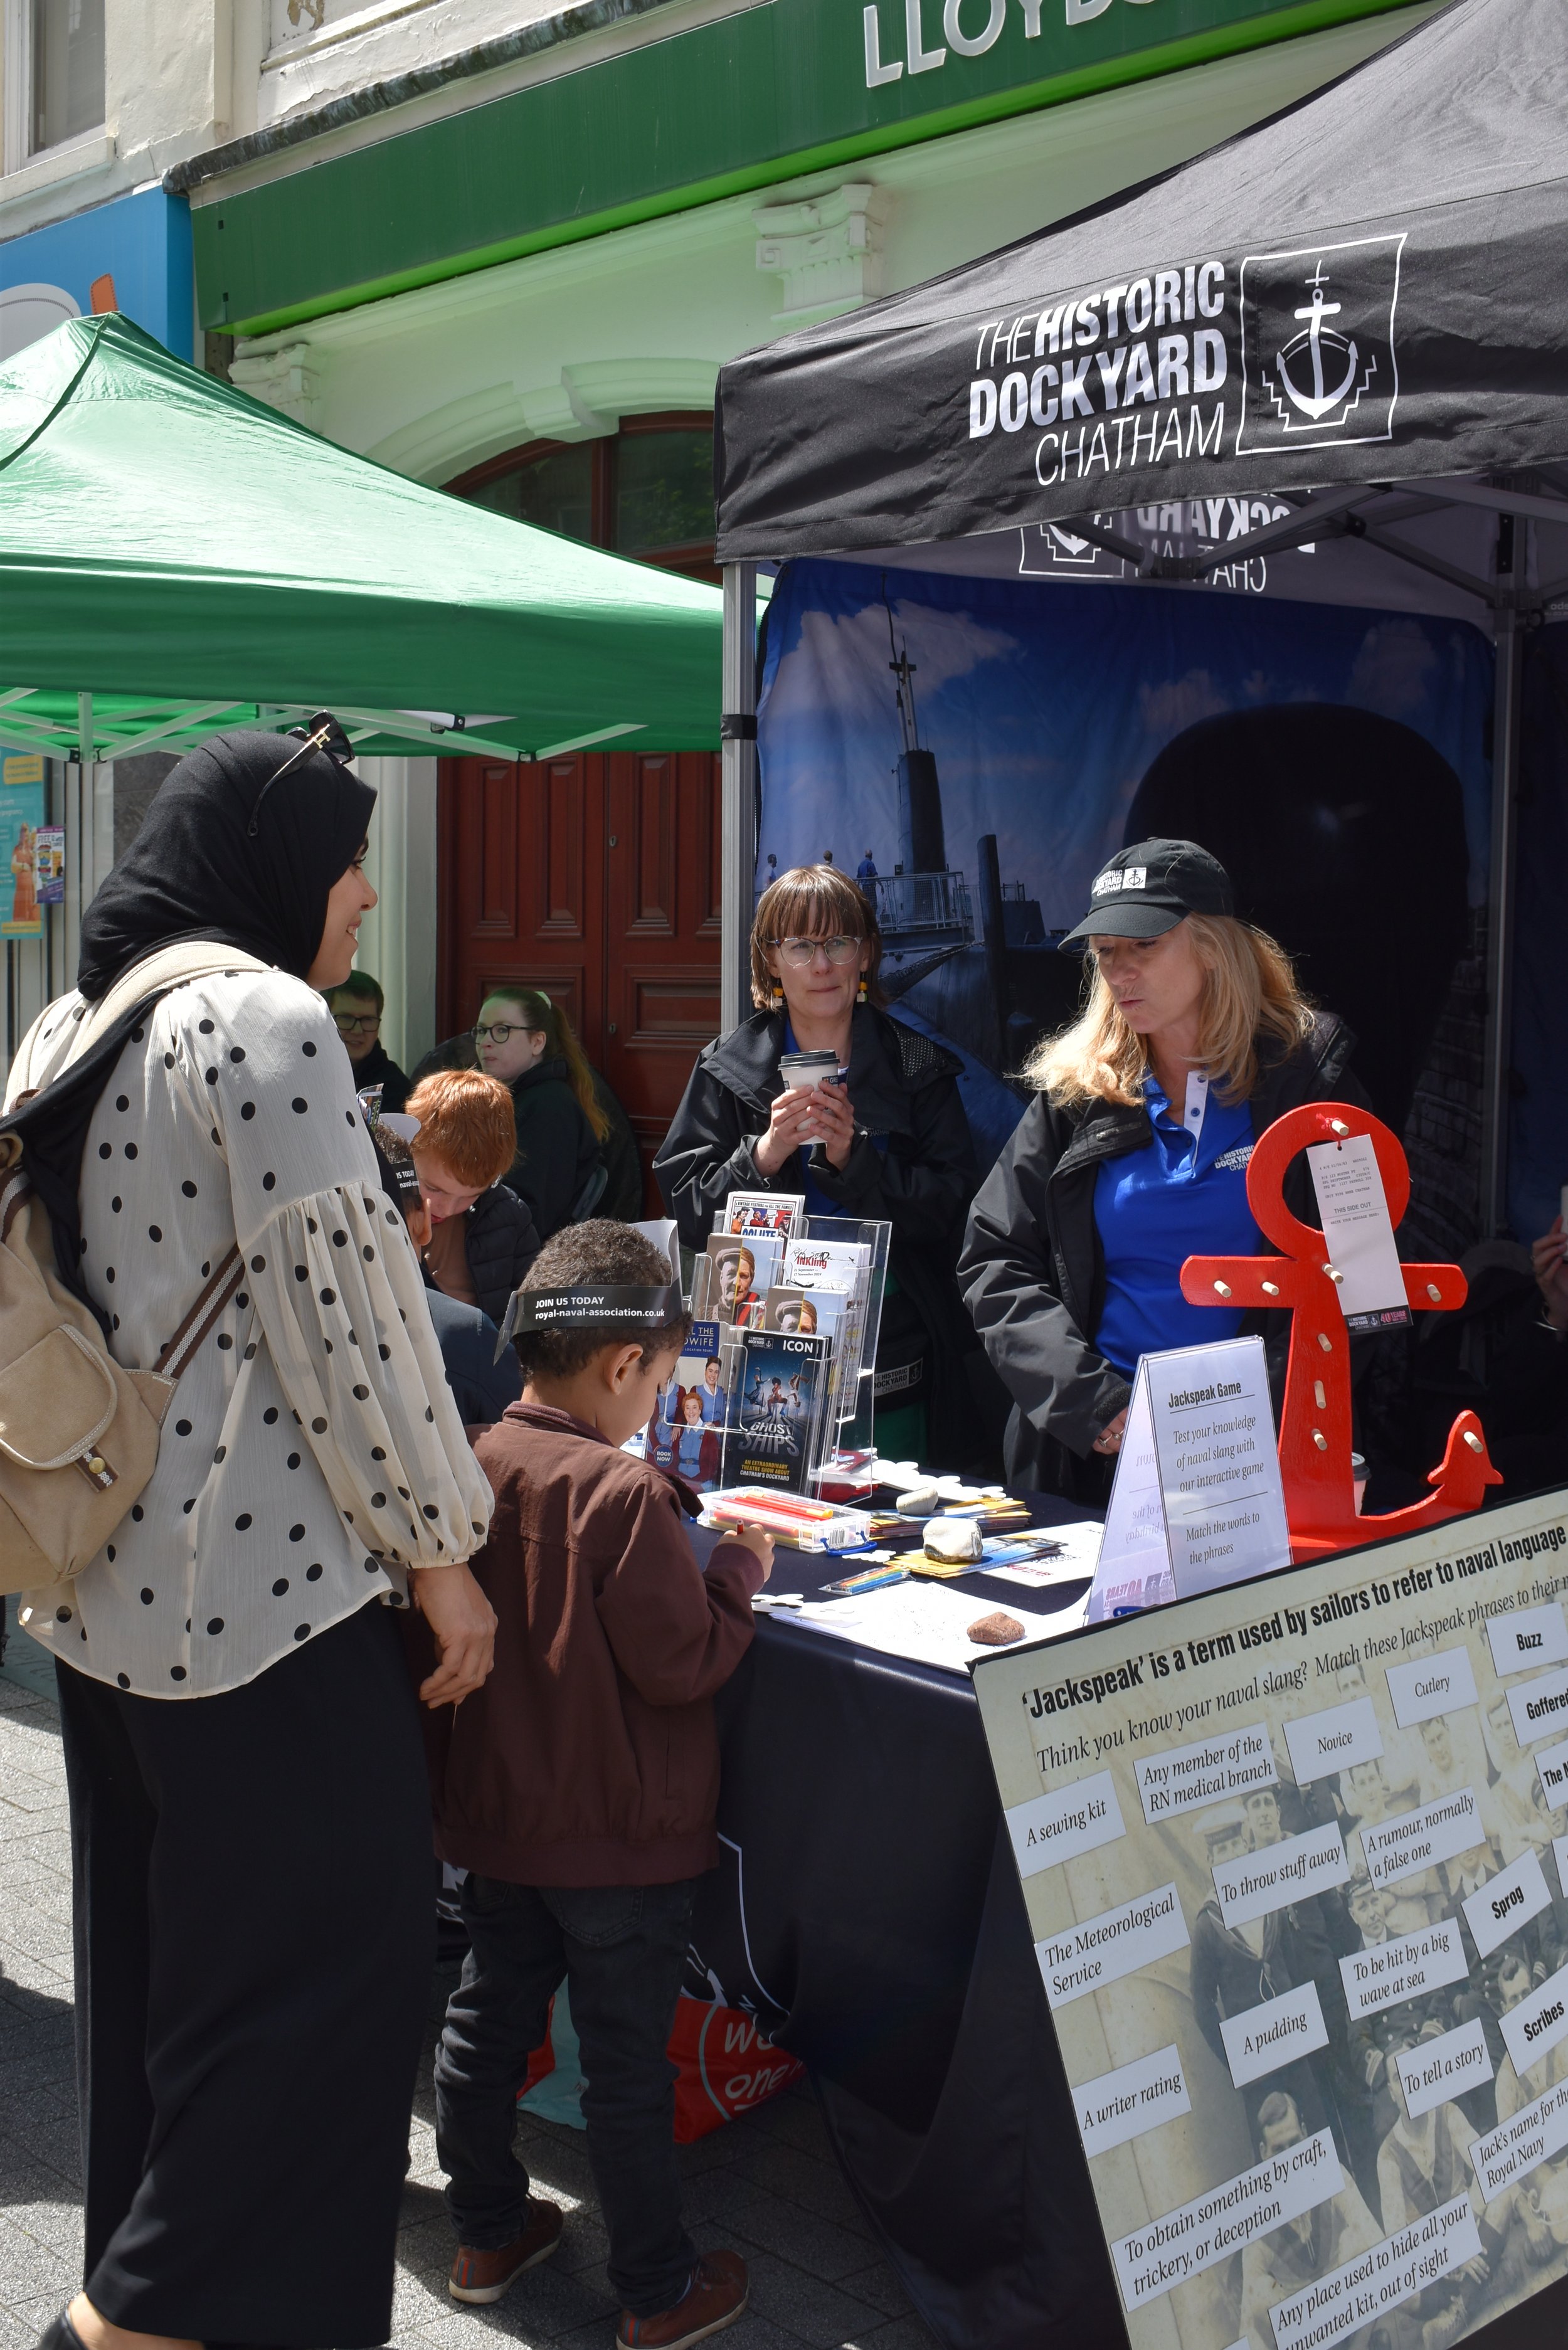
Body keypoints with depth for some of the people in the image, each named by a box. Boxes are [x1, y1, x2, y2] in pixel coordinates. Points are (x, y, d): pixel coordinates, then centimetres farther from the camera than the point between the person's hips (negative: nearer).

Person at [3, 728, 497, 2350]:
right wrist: (442, 1549, -10)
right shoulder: (265, 1018, -14)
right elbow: (338, 1315, -18)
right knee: (334, 1951, 2)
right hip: (259, 1577, -10)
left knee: (156, 1946, 20)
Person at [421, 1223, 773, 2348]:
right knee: (627, 2064, 6)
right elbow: (685, 1663, -21)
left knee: (488, 2020, 21)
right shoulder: (625, 1494, -25)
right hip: (622, 1837, -6)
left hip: (496, 1822, 6)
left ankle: (488, 2234, 38)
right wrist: (739, 1571, -5)